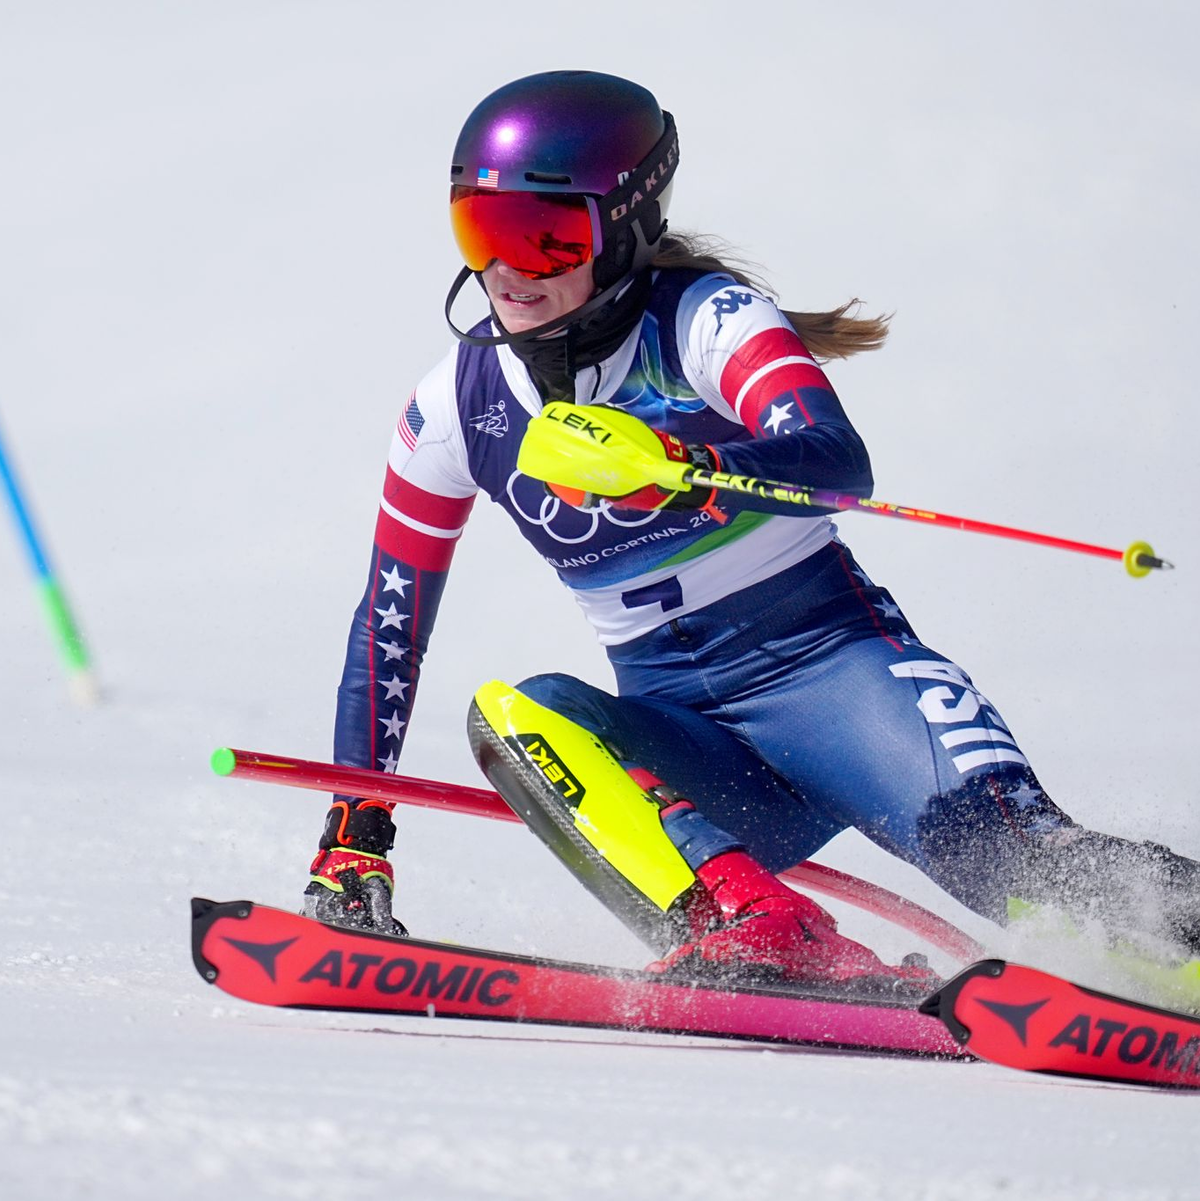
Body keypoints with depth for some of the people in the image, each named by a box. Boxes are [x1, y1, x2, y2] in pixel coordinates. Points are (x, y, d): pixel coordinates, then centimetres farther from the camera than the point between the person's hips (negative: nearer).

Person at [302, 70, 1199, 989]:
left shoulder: (702, 320, -10)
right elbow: (390, 620, 13)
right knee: (514, 718, -29)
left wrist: (666, 462, -46)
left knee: (972, 822, -34)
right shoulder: (457, 408, 3)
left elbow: (840, 463, -29)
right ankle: (746, 926, -47)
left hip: (823, 662, -4)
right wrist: (356, 828, 9)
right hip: (679, 725, 4)